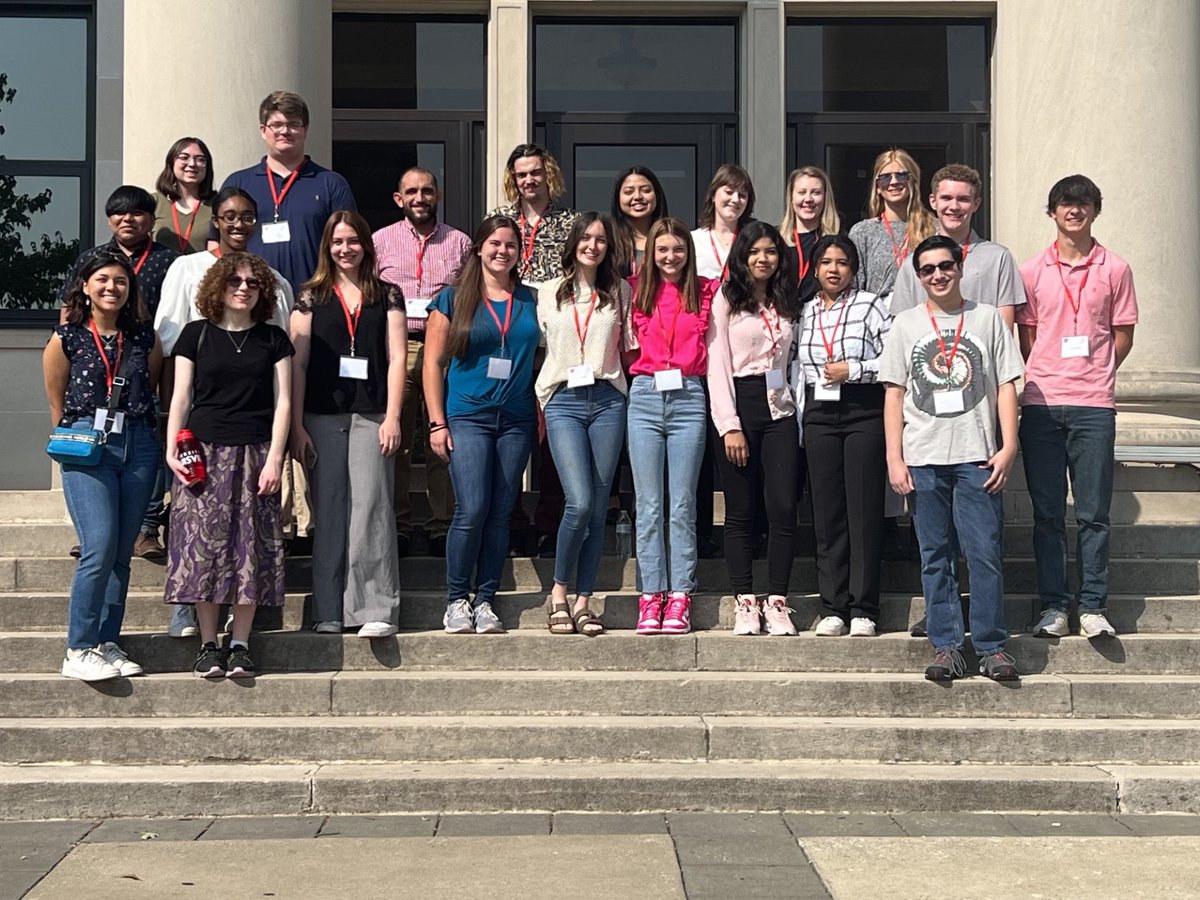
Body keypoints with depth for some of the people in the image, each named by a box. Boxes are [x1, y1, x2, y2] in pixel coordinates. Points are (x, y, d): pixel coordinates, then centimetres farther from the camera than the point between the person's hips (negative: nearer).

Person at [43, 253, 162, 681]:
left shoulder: (145, 338, 9)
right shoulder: (66, 339, 3)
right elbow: (56, 402, 8)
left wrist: (133, 428, 11)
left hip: (138, 445, 3)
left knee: (121, 553, 4)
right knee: (99, 547, -14)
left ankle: (107, 645, 13)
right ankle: (78, 651, -6)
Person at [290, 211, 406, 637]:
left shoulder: (387, 295, 11)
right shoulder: (312, 296, 11)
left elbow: (397, 358, 5)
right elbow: (298, 362, 6)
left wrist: (392, 416, -5)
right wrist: (297, 426, -1)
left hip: (371, 415, -1)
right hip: (323, 416, 1)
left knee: (371, 506, -9)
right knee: (328, 511, 2)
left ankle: (377, 610, -9)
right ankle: (329, 613, 7)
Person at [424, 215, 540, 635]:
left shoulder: (530, 300, 11)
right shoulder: (453, 300, 4)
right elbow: (433, 363, 3)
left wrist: (543, 415, 3)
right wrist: (437, 422, -4)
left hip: (516, 419, 3)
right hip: (467, 416, -3)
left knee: (500, 513, 3)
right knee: (471, 510, -12)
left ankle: (485, 601, 11)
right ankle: (456, 600, 1)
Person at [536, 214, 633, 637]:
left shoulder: (620, 292, 13)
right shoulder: (548, 293, 12)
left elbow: (632, 345, 17)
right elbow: (538, 347, 13)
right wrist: (539, 405, 8)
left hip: (607, 400, 2)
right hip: (564, 400, -1)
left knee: (598, 508, 1)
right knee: (580, 503, -15)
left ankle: (583, 601, 9)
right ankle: (559, 592, 3)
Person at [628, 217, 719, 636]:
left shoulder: (705, 291, 8)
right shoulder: (638, 291, 10)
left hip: (688, 397, -1)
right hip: (645, 396, 1)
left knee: (682, 503, -1)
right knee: (649, 504, 1)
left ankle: (680, 597, 2)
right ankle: (651, 597, 3)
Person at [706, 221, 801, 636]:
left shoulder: (787, 304, 17)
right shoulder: (726, 299, 3)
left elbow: (791, 361, 15)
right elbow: (717, 366, -3)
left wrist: (798, 410, 2)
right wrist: (730, 425, -11)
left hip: (780, 407, 3)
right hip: (740, 404, -3)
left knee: (783, 507, -5)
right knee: (741, 511, 0)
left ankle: (776, 602, 1)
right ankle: (745, 602, 5)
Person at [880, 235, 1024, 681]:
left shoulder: (988, 319, 8)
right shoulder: (906, 324, 10)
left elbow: (1006, 386, 6)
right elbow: (894, 394, 8)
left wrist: (1008, 447, -3)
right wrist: (894, 458, 1)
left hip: (977, 456, -1)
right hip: (923, 459, 1)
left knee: (985, 553, -5)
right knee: (935, 557, 4)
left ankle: (992, 646, 4)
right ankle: (946, 647, 9)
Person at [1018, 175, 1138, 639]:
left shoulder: (1115, 269, 6)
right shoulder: (1032, 271, 9)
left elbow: (1123, 336, 9)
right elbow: (1026, 336, 11)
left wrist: (1093, 376, 2)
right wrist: (1047, 378, 1)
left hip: (1094, 406, -1)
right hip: (1041, 404, 1)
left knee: (1093, 513, 0)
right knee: (1047, 513, 3)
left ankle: (1093, 607, 6)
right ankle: (1053, 606, 9)